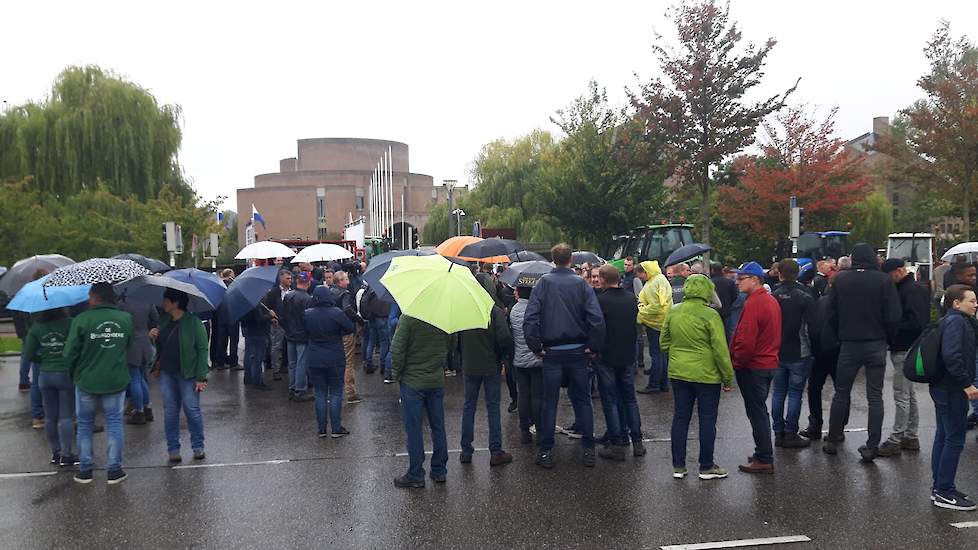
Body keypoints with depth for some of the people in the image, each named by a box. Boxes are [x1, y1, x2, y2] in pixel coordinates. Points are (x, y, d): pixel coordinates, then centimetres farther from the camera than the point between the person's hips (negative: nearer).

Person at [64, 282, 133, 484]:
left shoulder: (81, 320, -12)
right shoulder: (126, 318, -3)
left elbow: (70, 353, -9)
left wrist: (74, 374, 7)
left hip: (87, 381, -1)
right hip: (116, 381, 2)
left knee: (85, 424, 13)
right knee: (114, 424, 8)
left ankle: (85, 470, 19)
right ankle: (115, 470, 10)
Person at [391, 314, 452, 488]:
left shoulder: (408, 318, -17)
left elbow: (397, 351, -16)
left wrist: (398, 374, -1)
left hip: (413, 382, -5)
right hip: (437, 382, 5)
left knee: (414, 430, 4)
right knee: (438, 427, 14)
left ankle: (416, 475, 11)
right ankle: (439, 471, 23)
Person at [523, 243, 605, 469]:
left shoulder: (544, 282, -5)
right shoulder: (581, 284, -3)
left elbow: (530, 317, -13)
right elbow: (597, 318, -12)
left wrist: (536, 347, -5)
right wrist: (592, 346, -2)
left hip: (552, 352, -1)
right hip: (578, 351, 1)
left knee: (549, 401, 8)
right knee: (582, 399, 12)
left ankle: (546, 451, 12)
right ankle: (588, 449, 15)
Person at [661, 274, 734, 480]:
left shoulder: (673, 313, 1)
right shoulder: (710, 315, -15)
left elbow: (664, 343, 9)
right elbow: (720, 350, -13)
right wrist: (728, 378, -5)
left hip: (678, 373, 5)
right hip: (706, 375, -5)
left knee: (680, 418, 12)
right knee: (707, 420, 8)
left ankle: (678, 466, 17)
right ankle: (706, 467, 17)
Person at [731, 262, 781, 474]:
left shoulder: (753, 304, -20)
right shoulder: (771, 301, 11)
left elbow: (746, 341, -24)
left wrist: (736, 362, -12)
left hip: (753, 367, -10)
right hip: (769, 363, 10)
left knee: (757, 413, -2)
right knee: (760, 411, 18)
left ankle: (764, 460, 5)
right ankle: (763, 453, 28)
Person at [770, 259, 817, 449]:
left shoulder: (772, 297, -1)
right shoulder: (805, 298, -11)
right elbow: (812, 326, -10)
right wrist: (813, 348, 5)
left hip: (777, 353, 4)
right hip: (799, 354, -4)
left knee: (778, 393, 11)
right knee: (795, 394, 2)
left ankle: (778, 433, 16)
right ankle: (790, 434, 4)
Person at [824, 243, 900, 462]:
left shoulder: (840, 279, -2)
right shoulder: (883, 280, -8)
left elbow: (831, 314, 1)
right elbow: (892, 316, -9)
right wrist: (888, 338, 7)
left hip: (848, 345, 1)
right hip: (876, 345, -1)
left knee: (841, 393, 12)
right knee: (875, 396, 5)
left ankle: (832, 440, 17)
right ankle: (872, 446, 5)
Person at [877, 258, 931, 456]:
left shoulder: (913, 291, -16)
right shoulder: (904, 289, 14)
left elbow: (916, 323, -24)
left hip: (905, 350, -10)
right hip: (904, 348, 10)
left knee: (902, 396, -5)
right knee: (909, 395, 16)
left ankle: (895, 440, 0)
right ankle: (910, 437, 25)